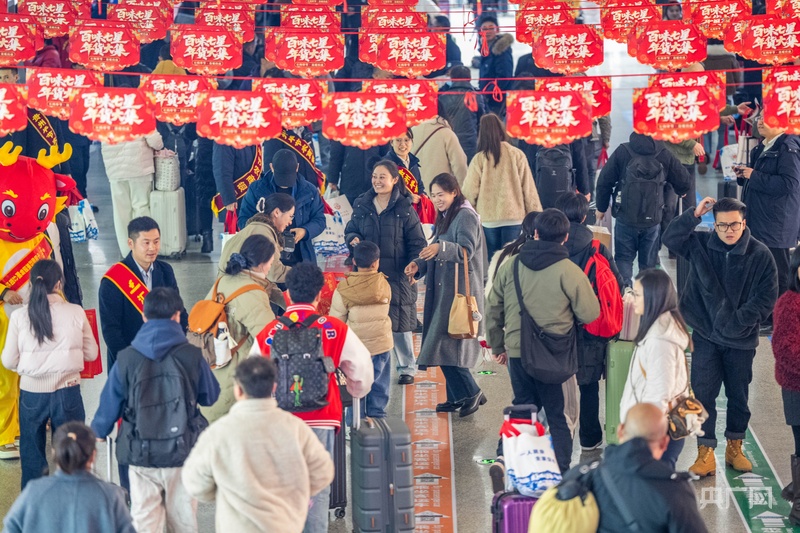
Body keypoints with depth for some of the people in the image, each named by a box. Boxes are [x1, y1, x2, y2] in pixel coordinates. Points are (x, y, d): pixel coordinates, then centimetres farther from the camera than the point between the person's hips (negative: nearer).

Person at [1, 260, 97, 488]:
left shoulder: (19, 316, -8)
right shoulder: (75, 313, -8)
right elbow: (91, 353, 2)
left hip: (31, 392, 0)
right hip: (67, 392, 0)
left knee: (32, 459, 14)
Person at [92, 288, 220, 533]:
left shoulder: (126, 359, -7)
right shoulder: (192, 356, -7)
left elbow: (110, 403, 1)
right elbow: (210, 396, 6)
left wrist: (97, 434, 19)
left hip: (141, 455, 0)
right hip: (182, 452, 0)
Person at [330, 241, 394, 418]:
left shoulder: (343, 289, -16)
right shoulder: (384, 285, -10)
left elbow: (336, 321, -10)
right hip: (381, 345, 2)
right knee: (379, 386, 17)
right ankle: (377, 415, 23)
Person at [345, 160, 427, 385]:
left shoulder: (404, 208, -3)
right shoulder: (362, 206, 6)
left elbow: (417, 243, -2)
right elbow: (351, 230, 14)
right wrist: (352, 239, -10)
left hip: (397, 274, -3)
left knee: (399, 322, 3)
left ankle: (407, 368, 17)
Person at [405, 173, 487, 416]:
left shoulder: (466, 216, -10)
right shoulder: (445, 218, 19)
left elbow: (466, 250, -24)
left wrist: (441, 248, -40)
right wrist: (419, 265, 4)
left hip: (459, 291, -9)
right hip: (443, 290, 9)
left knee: (446, 345, -13)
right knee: (447, 347, 9)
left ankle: (471, 393, -4)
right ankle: (457, 397, 15)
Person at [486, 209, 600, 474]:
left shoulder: (510, 266, 2)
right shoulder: (569, 271, -11)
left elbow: (492, 310, 8)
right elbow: (590, 314, -8)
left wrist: (497, 346, 21)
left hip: (516, 352, 4)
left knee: (523, 405, 21)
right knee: (559, 415, 7)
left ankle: (505, 459, 17)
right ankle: (561, 471, 9)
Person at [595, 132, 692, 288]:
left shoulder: (622, 152, -6)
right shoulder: (664, 155, -3)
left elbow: (604, 181, -4)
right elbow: (683, 181, 4)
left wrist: (601, 208, 10)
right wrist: (680, 192, 29)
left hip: (625, 218, -1)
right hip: (652, 220, 1)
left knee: (624, 258, 10)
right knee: (648, 261, 14)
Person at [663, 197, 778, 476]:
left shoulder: (760, 255, -9)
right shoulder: (701, 244, -3)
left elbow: (766, 298, -8)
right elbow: (670, 238, -10)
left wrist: (738, 321, -14)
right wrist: (694, 215, -20)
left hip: (741, 340, 0)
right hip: (706, 336, 1)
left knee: (739, 396, 13)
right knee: (702, 395, -2)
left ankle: (734, 447, 31)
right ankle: (705, 453, 5)